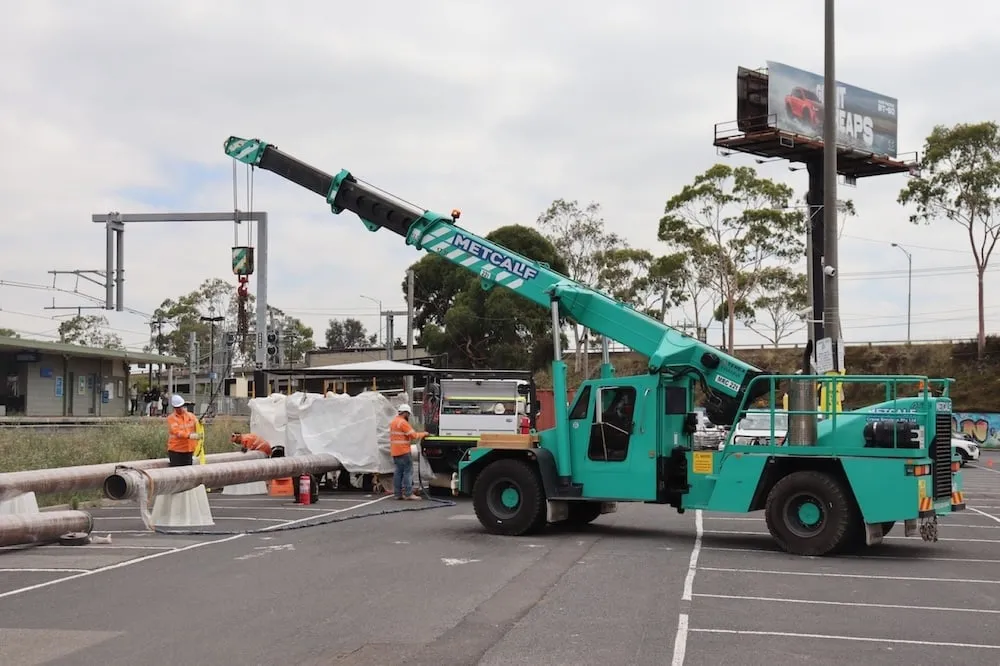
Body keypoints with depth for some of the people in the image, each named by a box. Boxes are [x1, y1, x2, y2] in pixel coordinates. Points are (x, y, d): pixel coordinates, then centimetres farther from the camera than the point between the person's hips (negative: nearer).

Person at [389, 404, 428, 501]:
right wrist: (424, 434, -3)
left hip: (394, 452, 9)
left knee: (398, 472, 9)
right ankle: (408, 494, -11)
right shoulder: (403, 422, -13)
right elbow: (413, 435, -16)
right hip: (403, 451, -9)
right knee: (408, 471, -7)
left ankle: (398, 494, 7)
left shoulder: (393, 422, 17)